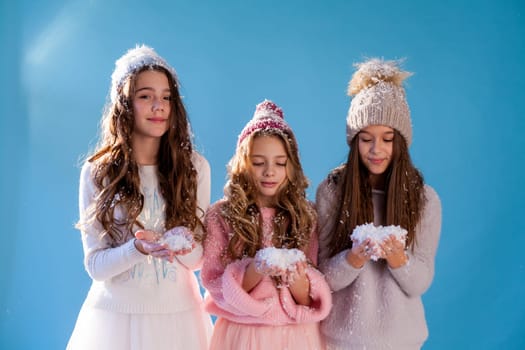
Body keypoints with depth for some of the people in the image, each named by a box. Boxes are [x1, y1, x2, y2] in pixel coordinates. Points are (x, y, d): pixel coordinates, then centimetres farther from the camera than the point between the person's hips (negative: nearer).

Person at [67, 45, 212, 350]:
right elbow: (95, 265, -7)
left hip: (178, 312, 1)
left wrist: (183, 245, -23)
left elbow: (199, 257, -1)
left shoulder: (195, 167, -4)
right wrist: (138, 248, -25)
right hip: (116, 312, -1)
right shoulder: (97, 172, -7)